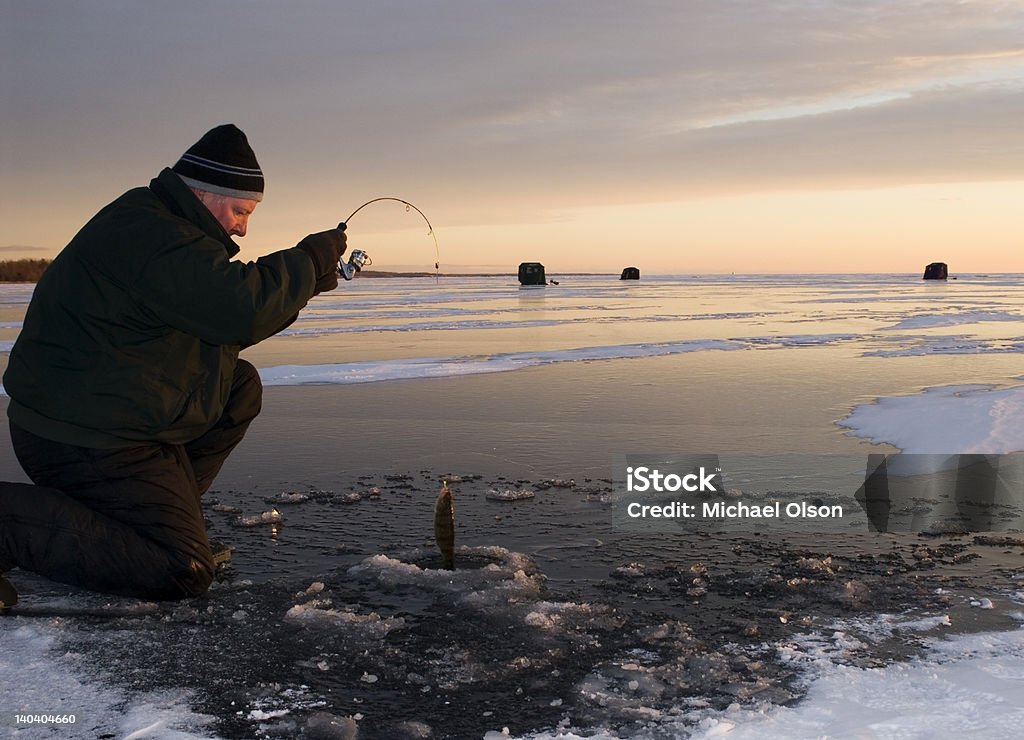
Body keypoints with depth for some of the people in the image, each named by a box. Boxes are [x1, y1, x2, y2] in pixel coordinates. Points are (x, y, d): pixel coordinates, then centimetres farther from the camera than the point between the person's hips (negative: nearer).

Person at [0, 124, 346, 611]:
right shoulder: (151, 236, -20)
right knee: (183, 573, -15)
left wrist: (302, 285, 10)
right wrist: (308, 259, -15)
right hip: (82, 440, -11)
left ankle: (164, 504, 10)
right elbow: (242, 308, -32)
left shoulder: (168, 230, 15)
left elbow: (223, 324, 21)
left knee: (242, 387, 14)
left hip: (107, 420, 11)